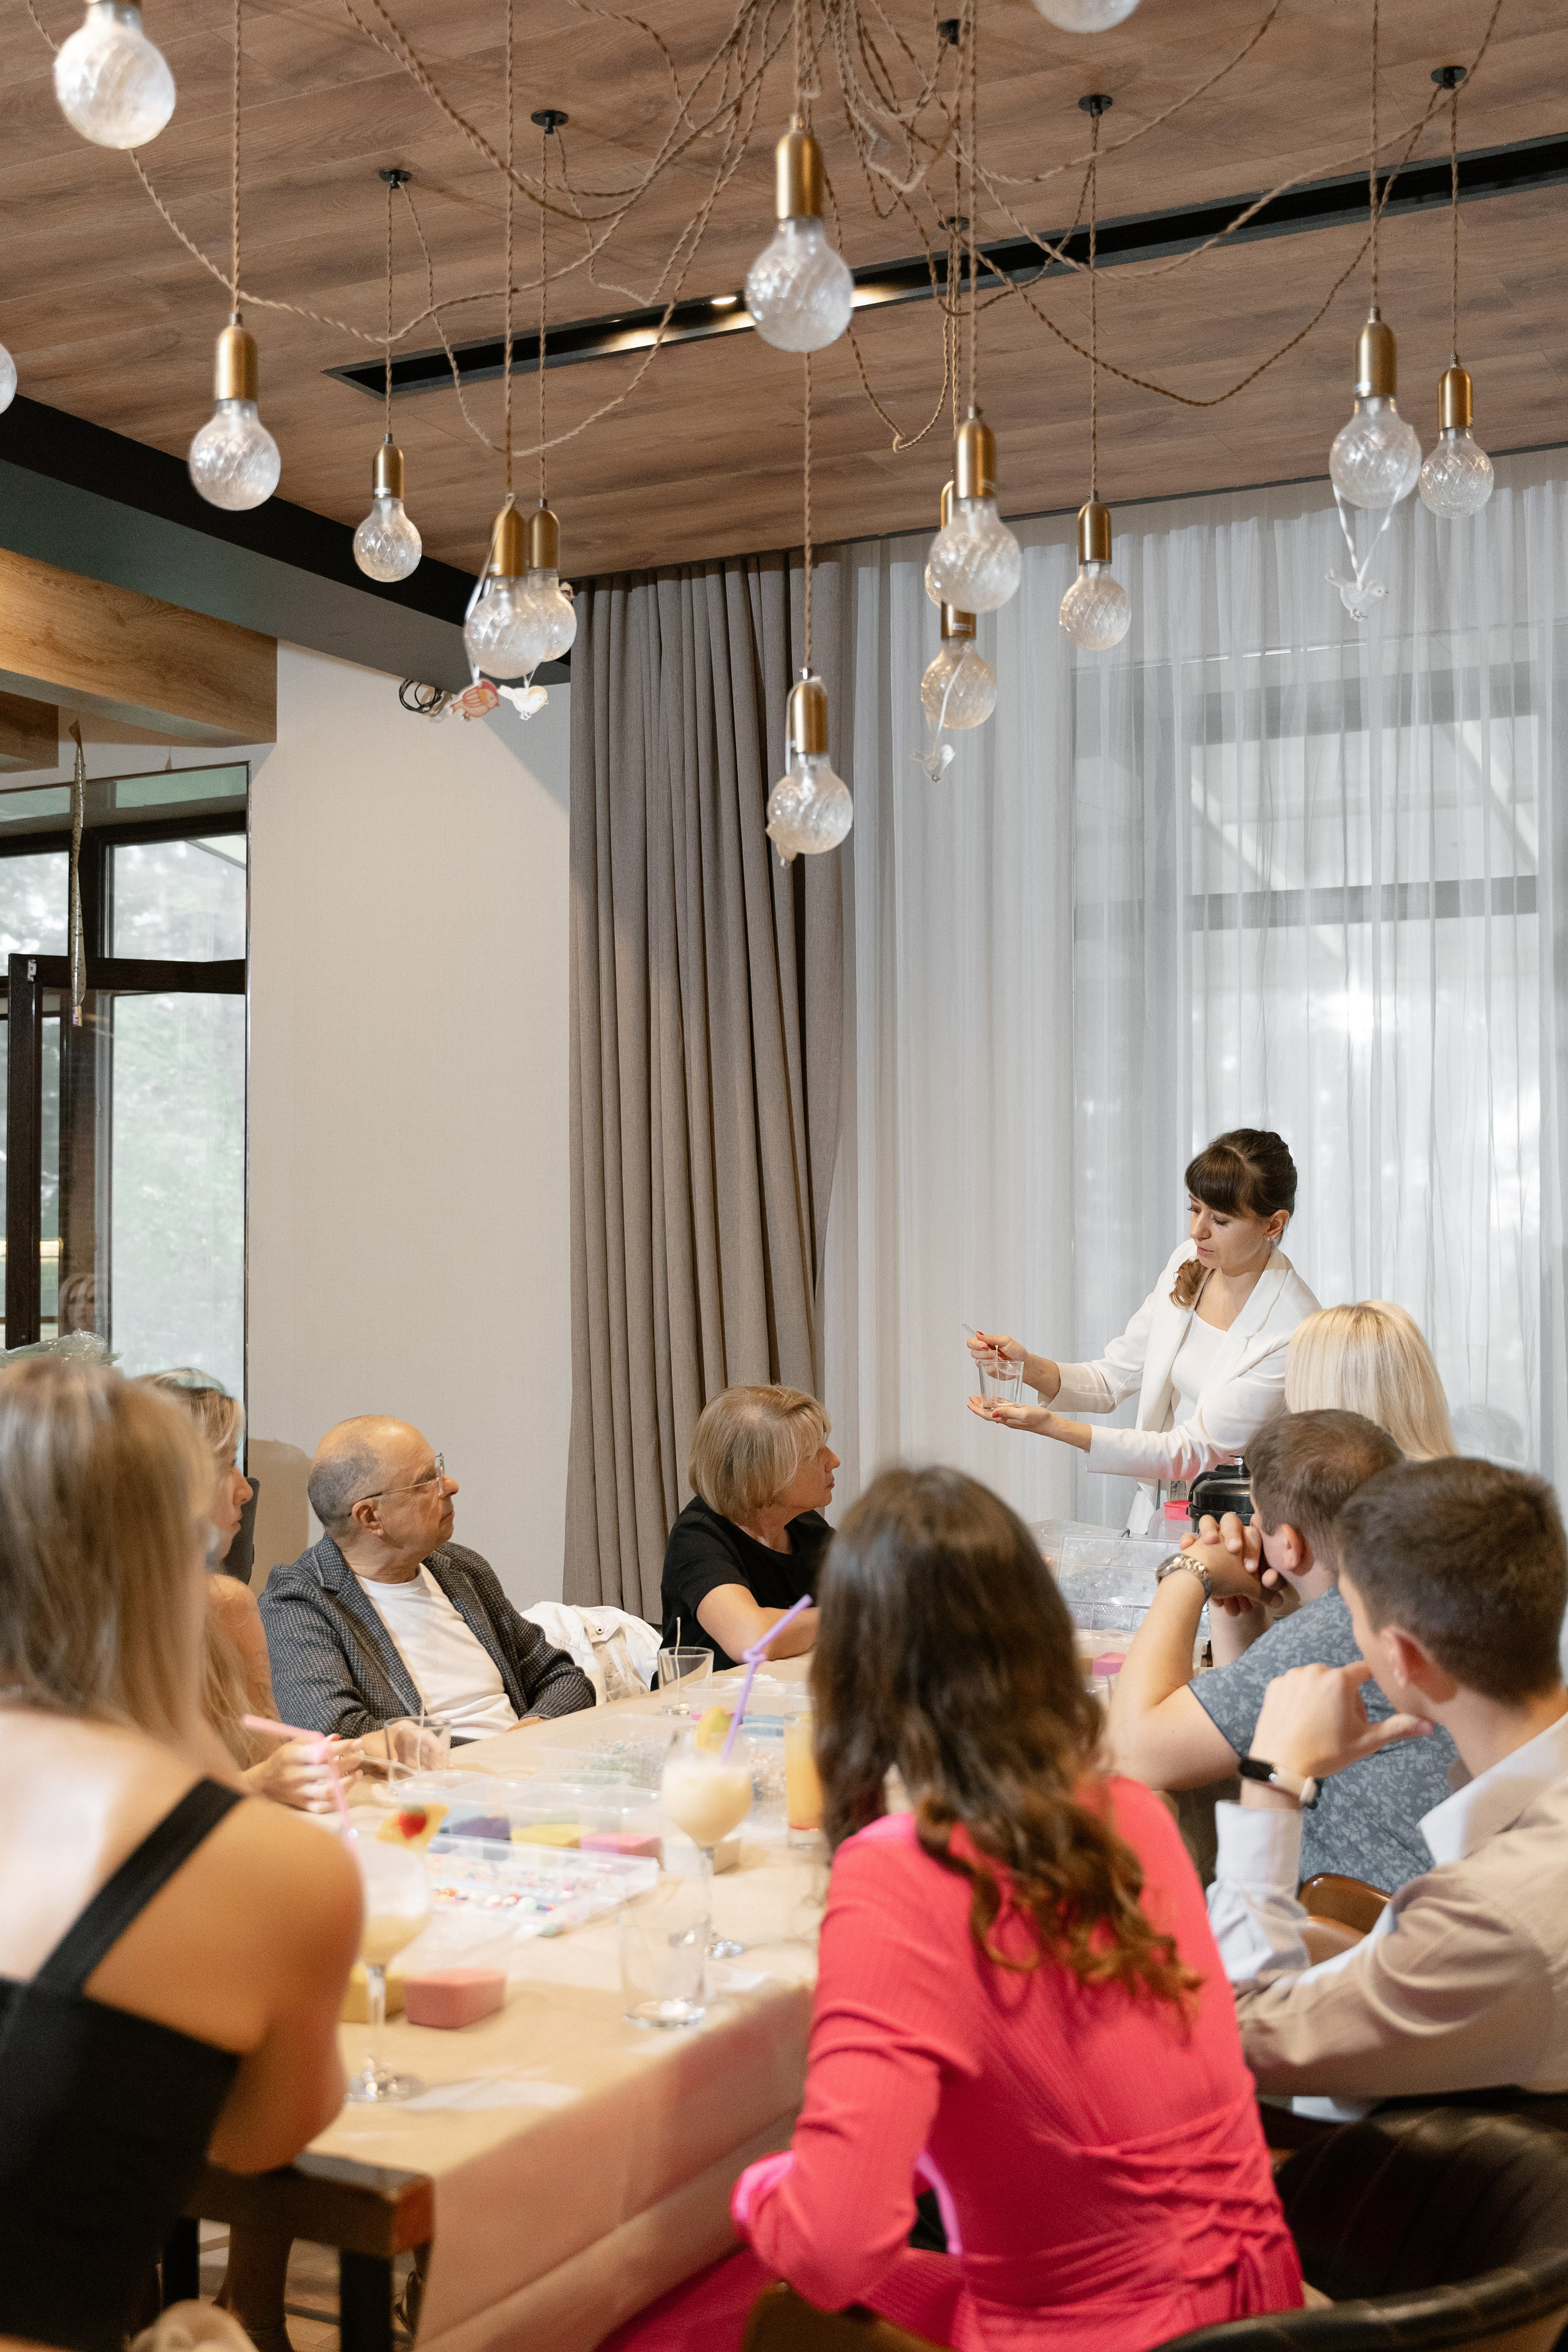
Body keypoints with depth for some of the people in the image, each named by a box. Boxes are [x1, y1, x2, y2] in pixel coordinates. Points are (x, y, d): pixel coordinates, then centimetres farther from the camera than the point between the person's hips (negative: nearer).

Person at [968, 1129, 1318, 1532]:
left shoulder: (1294, 1329, -19)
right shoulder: (1190, 1263, 3)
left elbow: (1194, 1451, -21)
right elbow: (1113, 1379, 8)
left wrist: (1053, 1426, -27)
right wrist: (1028, 1366, -12)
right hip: (1154, 1514, 5)